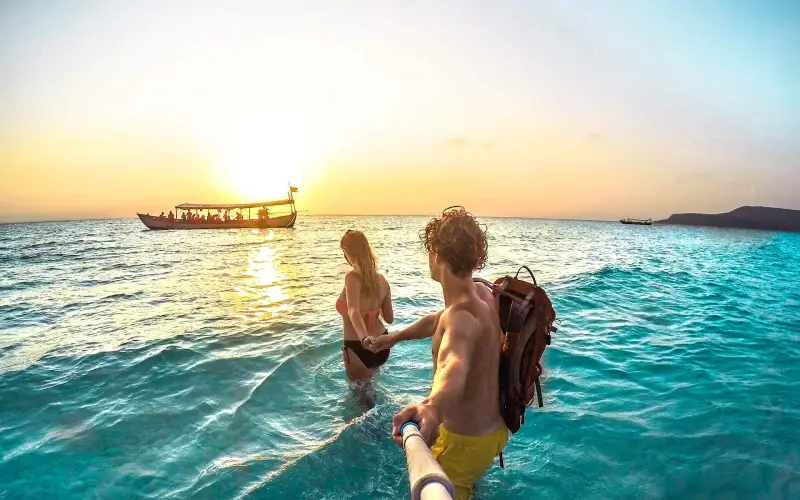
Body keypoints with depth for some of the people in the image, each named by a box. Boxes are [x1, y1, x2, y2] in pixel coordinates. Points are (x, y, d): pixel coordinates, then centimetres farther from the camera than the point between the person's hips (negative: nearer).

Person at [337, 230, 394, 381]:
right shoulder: (382, 279, -2)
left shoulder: (352, 278, -20)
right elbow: (389, 318, 4)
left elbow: (353, 311, -38)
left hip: (359, 349, -7)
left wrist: (364, 338, -55)